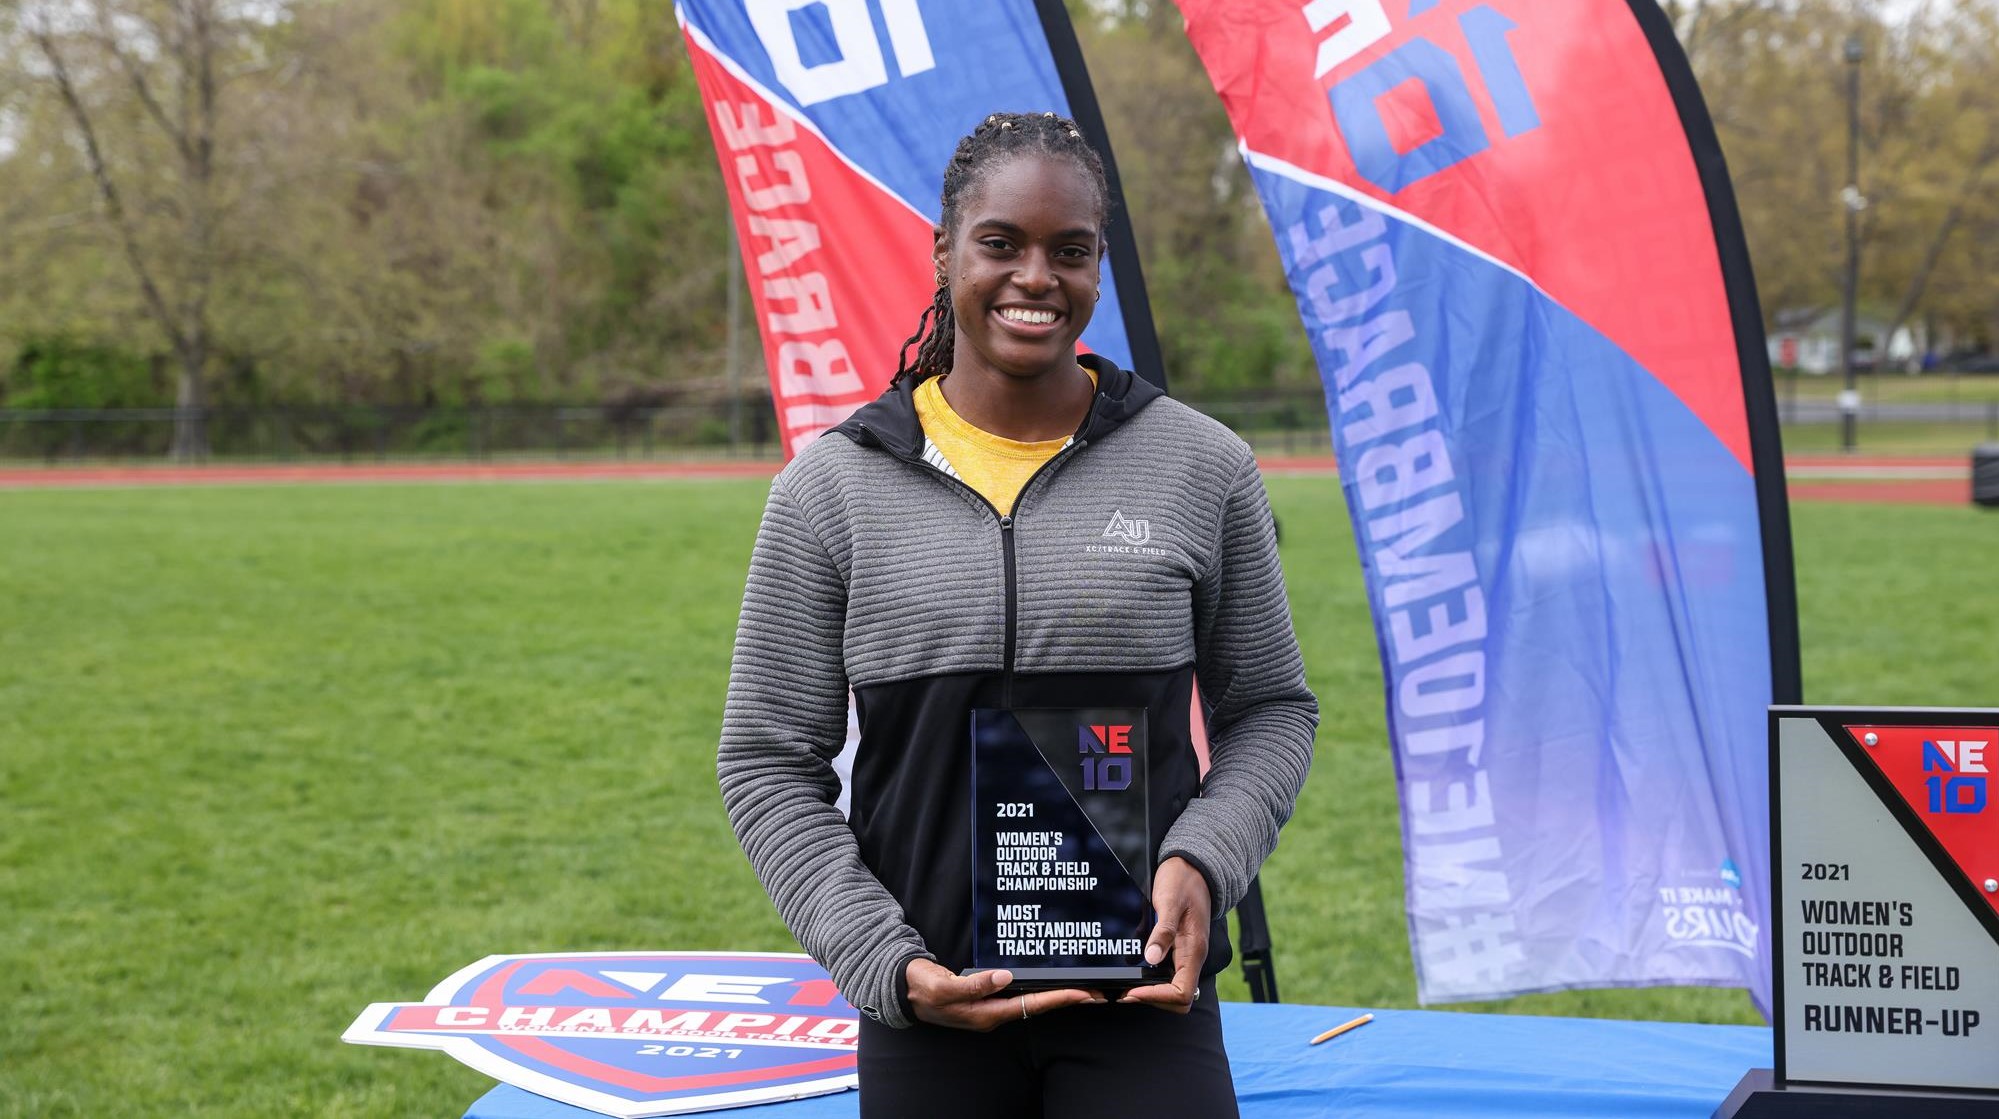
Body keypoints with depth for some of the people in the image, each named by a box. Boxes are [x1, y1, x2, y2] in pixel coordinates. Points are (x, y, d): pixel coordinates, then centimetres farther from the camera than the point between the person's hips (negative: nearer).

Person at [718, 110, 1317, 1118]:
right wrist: (883, 961, -8)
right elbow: (769, 761, 4)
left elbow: (1269, 709, 11)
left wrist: (1202, 862, -8)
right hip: (922, 1008, 1)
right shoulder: (830, 488, 1)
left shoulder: (1201, 468, 3)